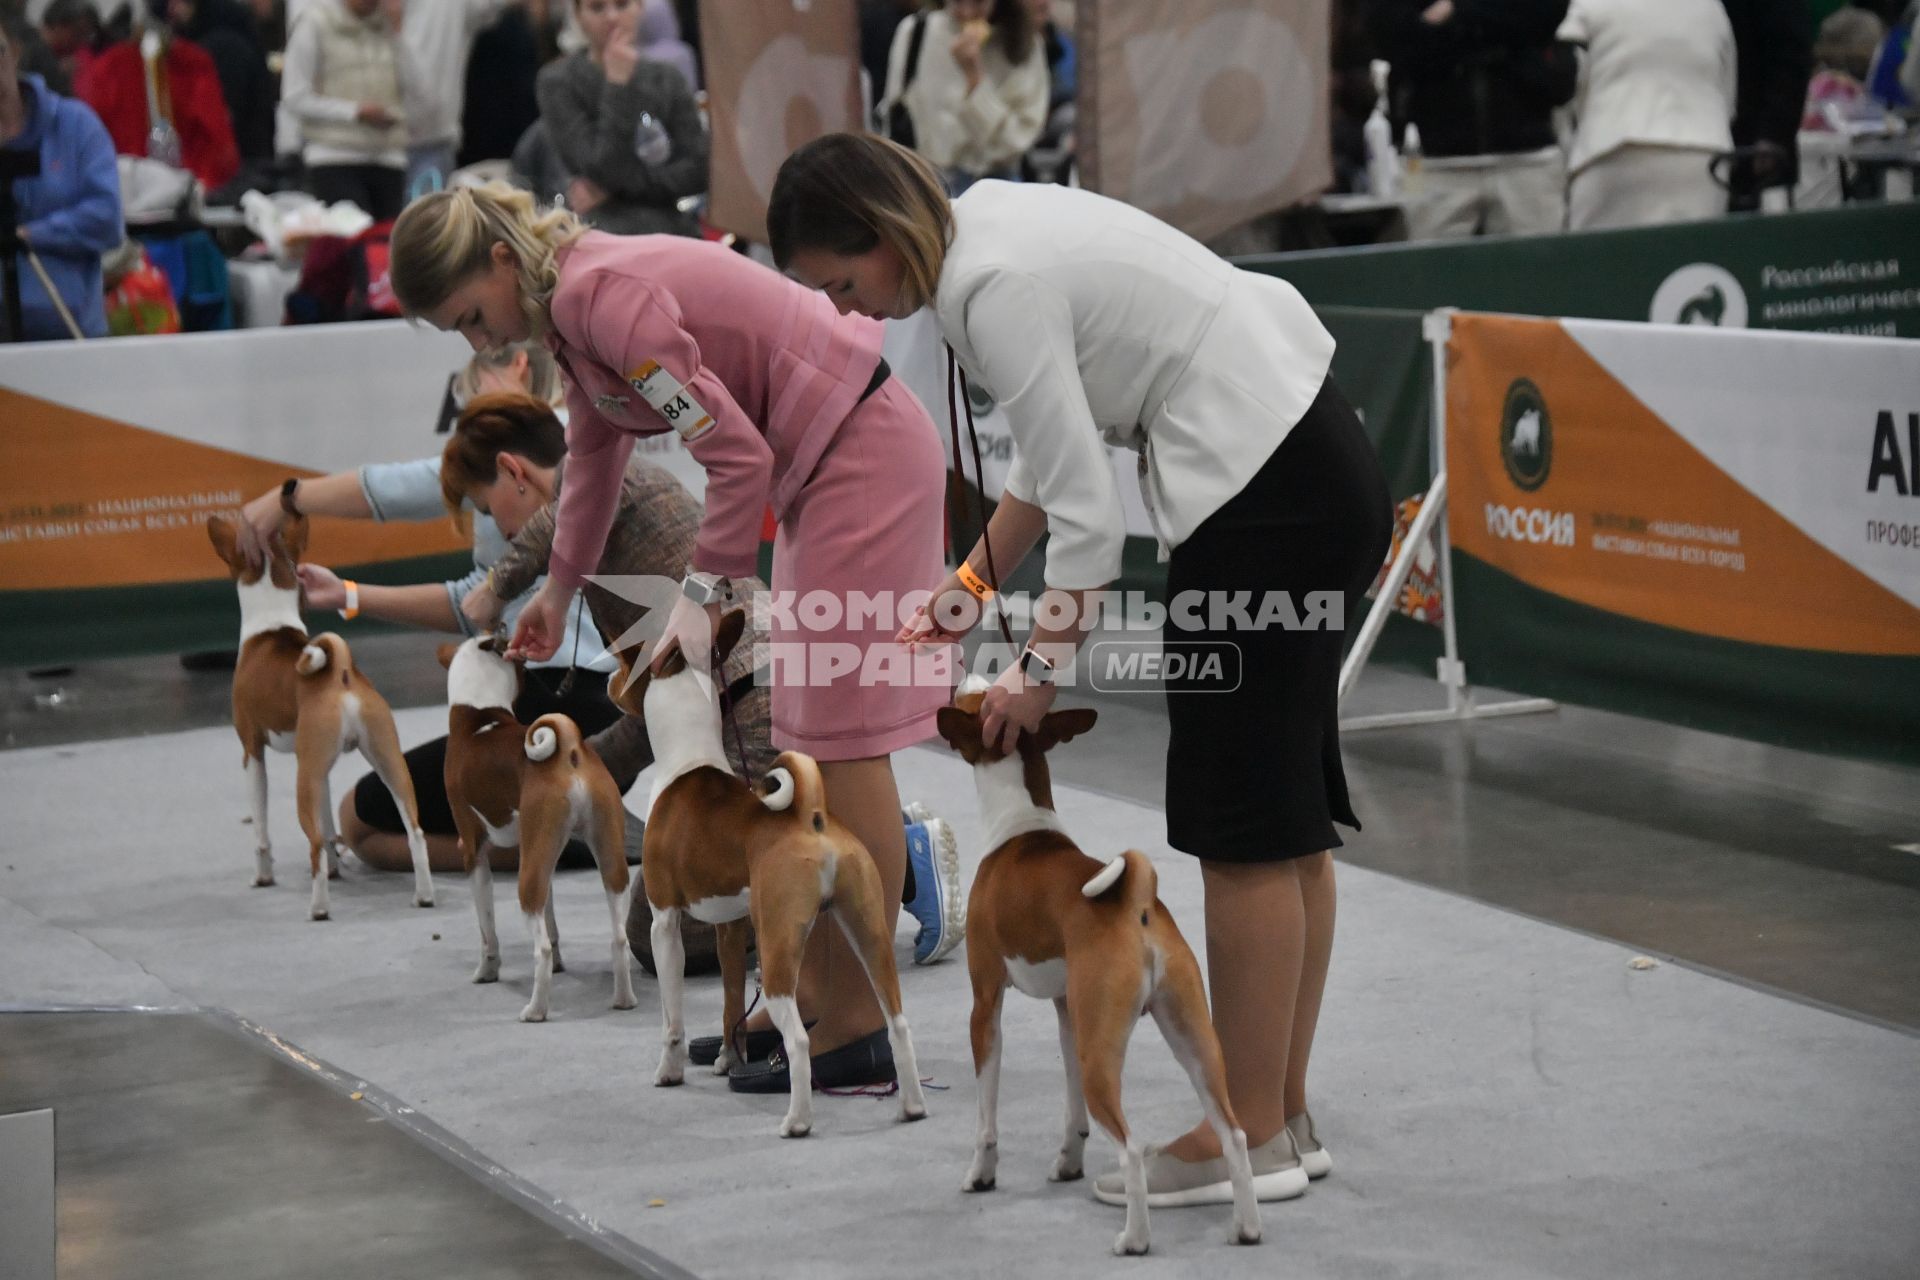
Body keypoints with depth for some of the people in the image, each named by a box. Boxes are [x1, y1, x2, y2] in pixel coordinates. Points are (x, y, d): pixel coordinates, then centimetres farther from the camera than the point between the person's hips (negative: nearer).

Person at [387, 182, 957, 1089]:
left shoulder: (608, 296, -22)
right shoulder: (568, 305, 9)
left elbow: (737, 456, -25)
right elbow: (596, 452, 28)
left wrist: (703, 595, -17)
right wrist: (558, 588, 39)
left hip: (863, 452, -10)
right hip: (820, 464, 10)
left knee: (841, 730, -9)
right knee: (805, 726, 13)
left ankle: (855, 1036, -5)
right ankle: (810, 997, 21)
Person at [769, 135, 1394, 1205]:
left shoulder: (995, 288, -19)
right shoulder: (990, 224, 10)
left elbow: (1089, 520, -18)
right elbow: (1058, 456, 17)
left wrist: (1039, 672, -6)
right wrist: (963, 598, 17)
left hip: (1270, 498, -10)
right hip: (1314, 464, 10)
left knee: (1245, 830, -2)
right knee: (1285, 819, 14)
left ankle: (1252, 1141, 6)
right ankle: (1286, 1115, 22)